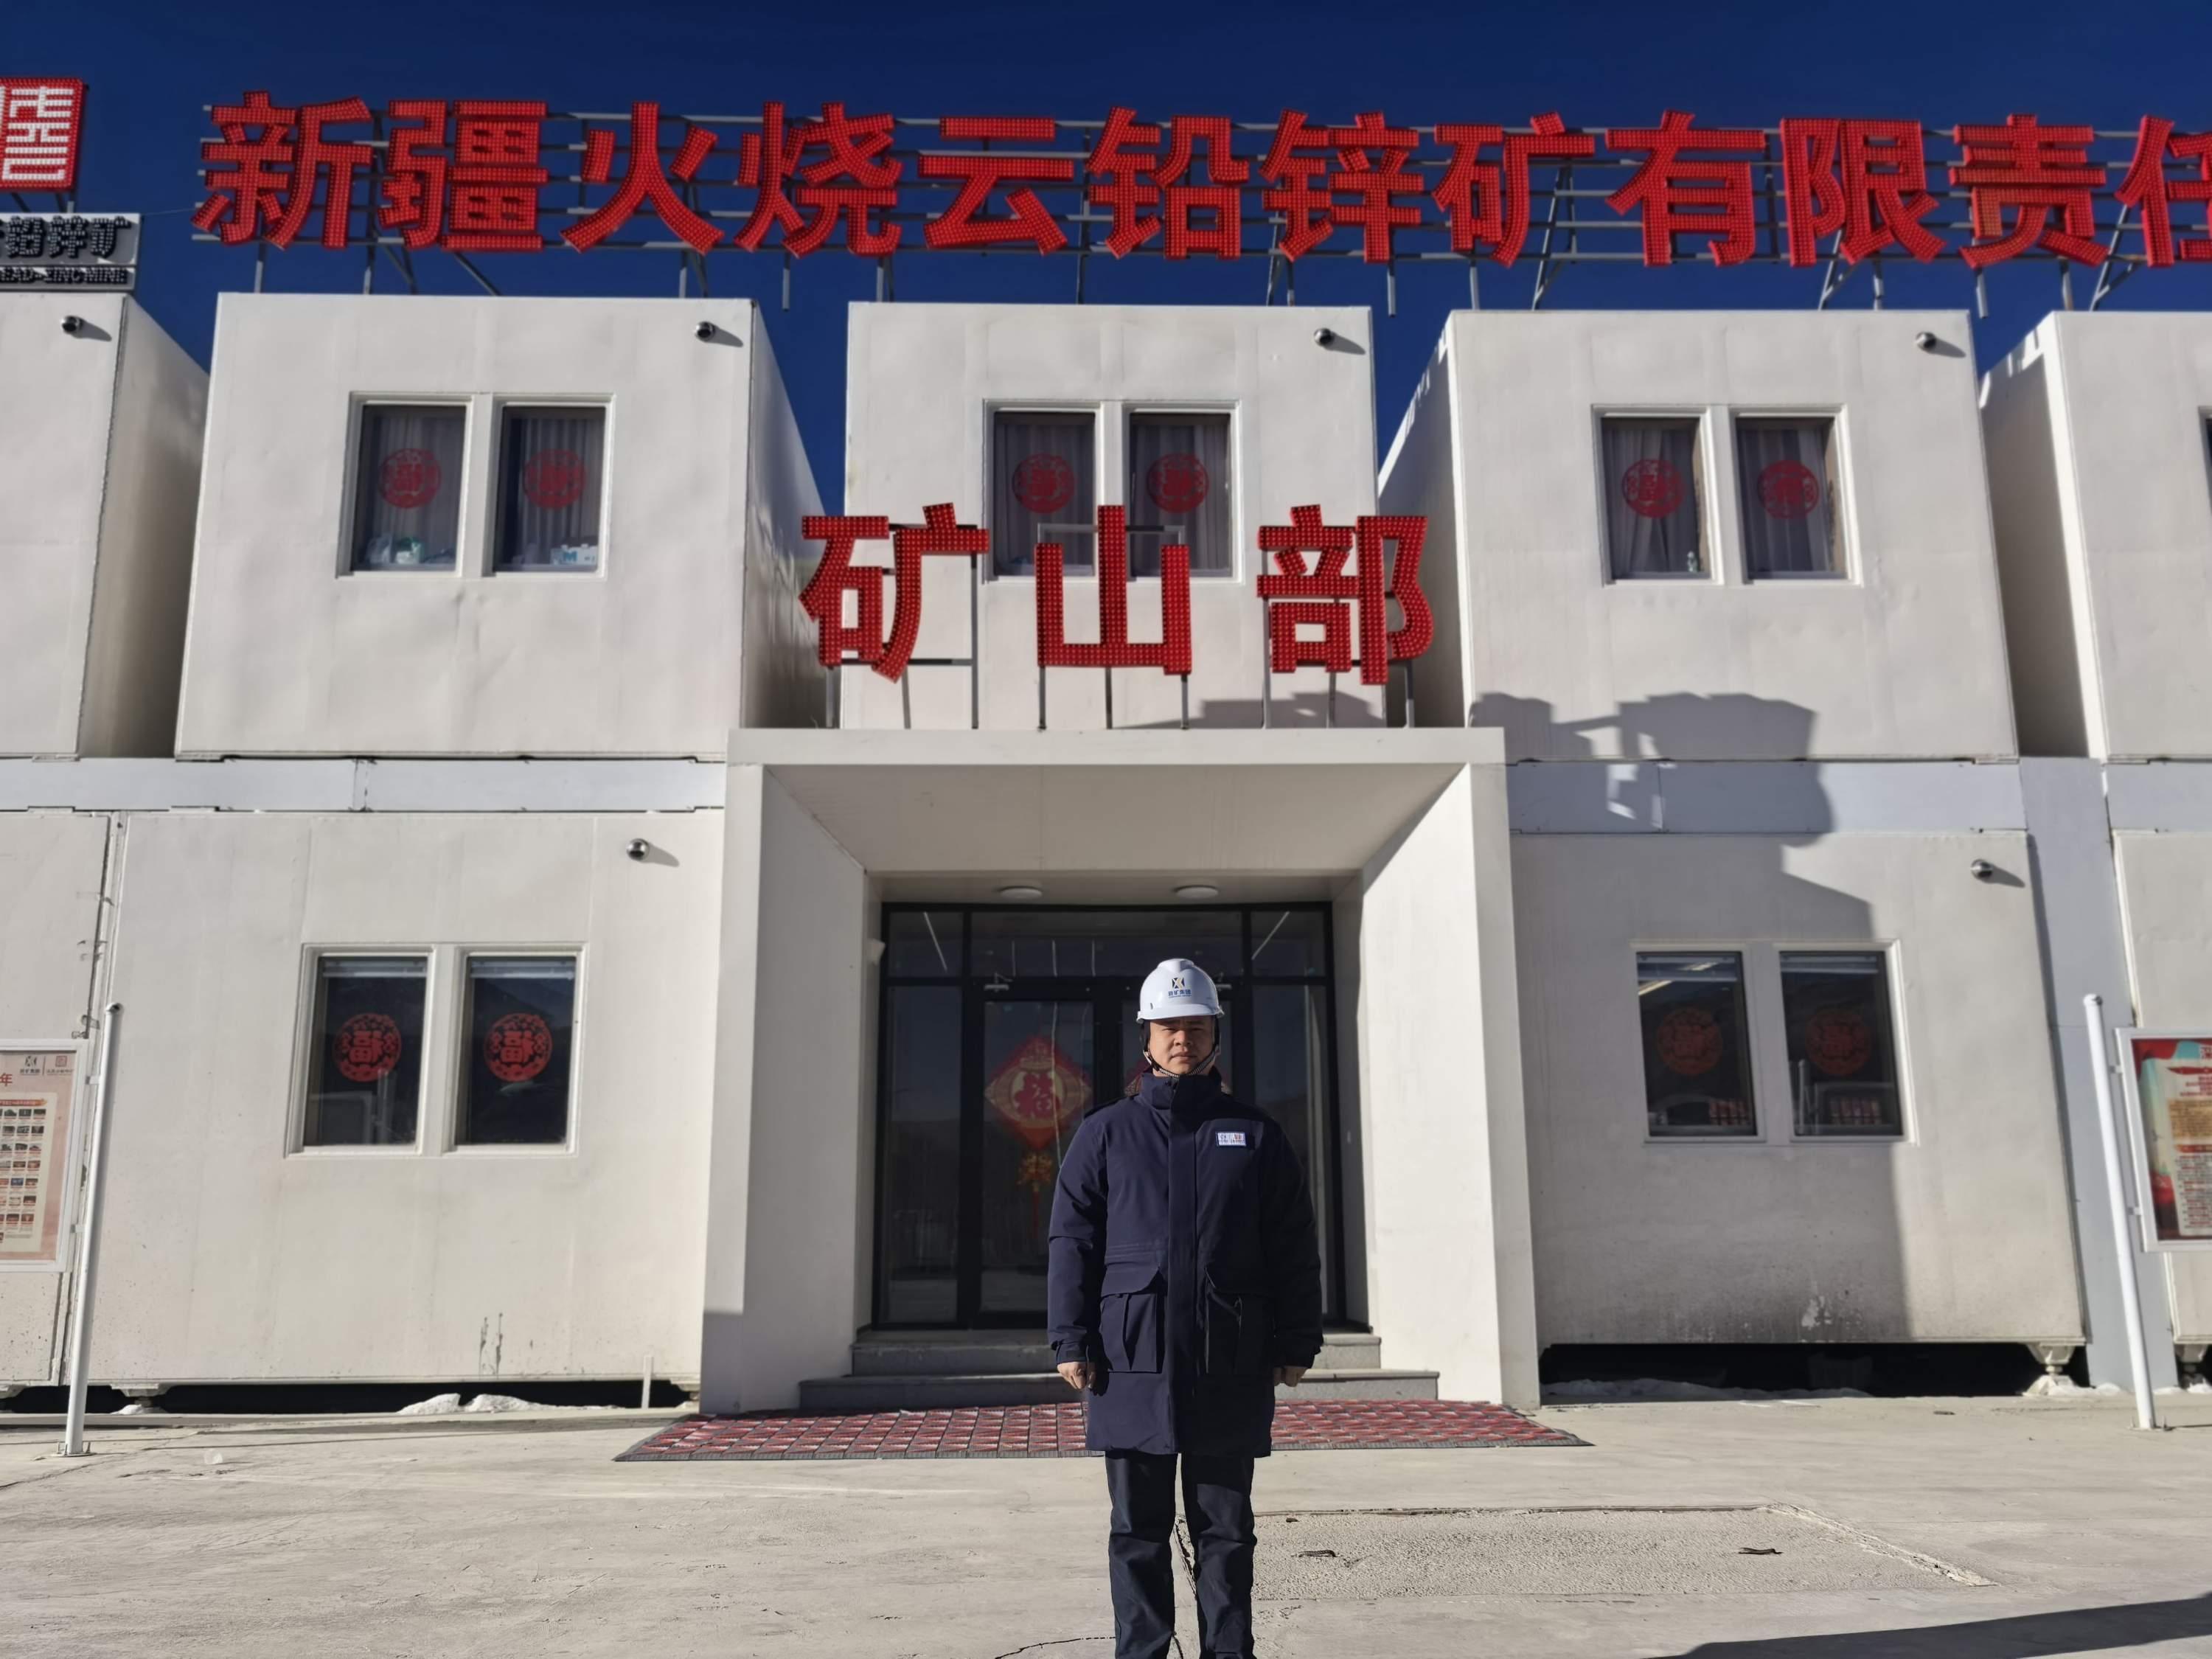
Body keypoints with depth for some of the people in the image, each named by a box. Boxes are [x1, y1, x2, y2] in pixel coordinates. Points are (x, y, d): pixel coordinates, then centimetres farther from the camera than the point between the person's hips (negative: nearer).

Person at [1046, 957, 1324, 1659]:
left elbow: (1295, 1249, 8)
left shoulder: (1256, 1135, 8)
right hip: (1132, 1361, 0)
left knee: (1225, 1527, 9)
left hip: (1232, 1365, 0)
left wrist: (1296, 1344, 3)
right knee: (1138, 1529, 8)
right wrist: (1072, 1341, -3)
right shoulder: (1105, 1134, 7)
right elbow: (1071, 1242, 4)